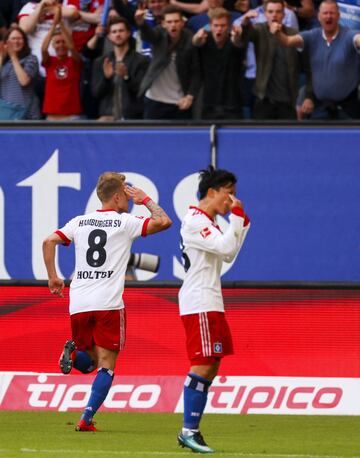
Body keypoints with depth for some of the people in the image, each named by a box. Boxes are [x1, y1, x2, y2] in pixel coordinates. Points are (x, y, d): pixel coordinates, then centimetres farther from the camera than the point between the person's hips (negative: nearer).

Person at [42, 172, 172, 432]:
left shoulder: (80, 222, 13)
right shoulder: (125, 222, 1)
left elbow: (50, 242, 3)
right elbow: (164, 222, -6)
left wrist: (53, 277, 10)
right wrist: (146, 200, 10)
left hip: (78, 303, 4)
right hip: (108, 305, -4)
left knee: (89, 360, 19)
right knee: (107, 366, 1)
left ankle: (74, 352, -15)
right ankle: (87, 418, -12)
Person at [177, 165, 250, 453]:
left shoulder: (209, 222, 19)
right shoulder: (195, 221, -13)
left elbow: (229, 255, 25)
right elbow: (226, 248, -23)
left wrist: (241, 221, 18)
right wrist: (237, 215, -15)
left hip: (211, 304, 11)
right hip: (199, 303, -11)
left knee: (211, 366, 9)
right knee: (203, 365, -14)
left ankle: (191, 430, 10)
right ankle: (189, 430, -15)